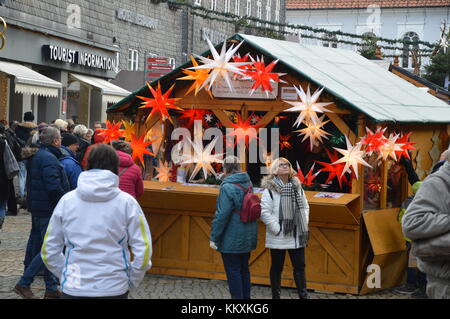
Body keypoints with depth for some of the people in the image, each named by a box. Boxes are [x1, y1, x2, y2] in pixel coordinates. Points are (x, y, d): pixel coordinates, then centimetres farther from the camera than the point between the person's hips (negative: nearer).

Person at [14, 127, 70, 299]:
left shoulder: (36, 157, 14)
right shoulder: (49, 159, -18)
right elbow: (54, 188, -25)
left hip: (38, 209, 10)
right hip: (49, 211, -10)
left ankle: (52, 289, 19)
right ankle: (23, 284, -3)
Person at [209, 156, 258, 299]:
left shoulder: (228, 188, -19)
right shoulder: (248, 184, 5)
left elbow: (222, 215, -21)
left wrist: (214, 237, -13)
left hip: (232, 239, -8)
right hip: (248, 237, 8)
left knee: (233, 271, 1)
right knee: (244, 269, 18)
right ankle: (246, 296, 26)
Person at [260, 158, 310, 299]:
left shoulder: (297, 187, 8)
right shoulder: (270, 190, -10)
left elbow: (305, 207, 15)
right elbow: (264, 212, -15)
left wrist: (304, 225, 4)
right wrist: (277, 228, -17)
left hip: (296, 236, 5)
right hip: (278, 238, -5)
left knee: (300, 266, 9)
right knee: (277, 268, 7)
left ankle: (303, 296, 17)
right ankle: (275, 295, 19)